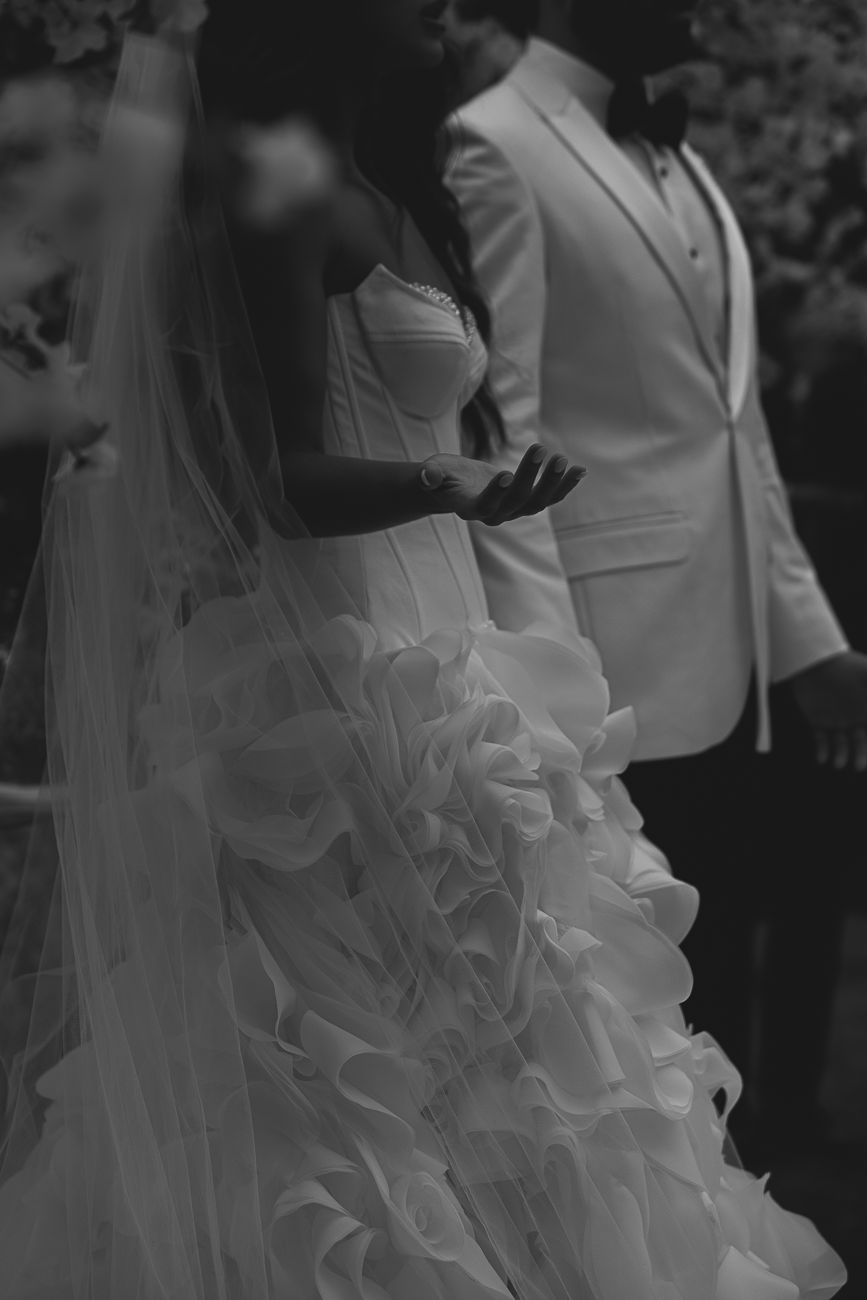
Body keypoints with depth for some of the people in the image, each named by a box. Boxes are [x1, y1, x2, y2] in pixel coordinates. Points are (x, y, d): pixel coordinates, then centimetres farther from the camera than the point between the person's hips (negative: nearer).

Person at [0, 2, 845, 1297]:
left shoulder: (371, 189, 16)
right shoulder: (280, 187, -12)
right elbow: (283, 476, -19)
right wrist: (450, 490, -36)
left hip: (392, 676, 10)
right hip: (333, 693, -10)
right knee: (374, 1100, -9)